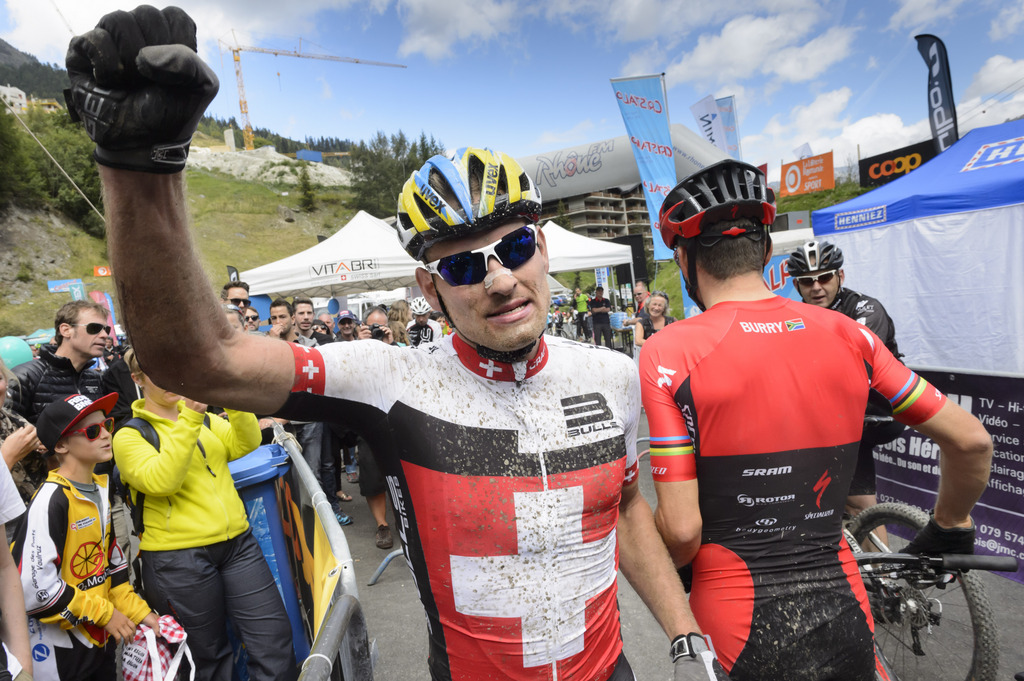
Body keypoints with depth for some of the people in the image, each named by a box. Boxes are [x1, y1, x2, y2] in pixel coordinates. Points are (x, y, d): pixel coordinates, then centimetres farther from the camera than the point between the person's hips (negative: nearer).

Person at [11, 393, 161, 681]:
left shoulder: (101, 490, 3)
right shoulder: (50, 501, -21)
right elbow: (34, 587, -24)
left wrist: (137, 611, 5)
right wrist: (104, 613, -16)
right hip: (60, 649, -7)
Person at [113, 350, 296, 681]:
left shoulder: (204, 418, 13)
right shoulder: (129, 435, -2)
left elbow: (245, 444, -4)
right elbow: (160, 481, -19)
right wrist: (188, 420, -26)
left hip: (237, 542, 4)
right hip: (179, 558, -4)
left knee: (275, 641, 2)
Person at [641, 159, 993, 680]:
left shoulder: (668, 354, -17)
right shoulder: (847, 334, -4)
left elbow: (681, 529, -19)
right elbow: (971, 440, 4)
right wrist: (950, 527, 22)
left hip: (741, 637, -3)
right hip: (844, 620, 4)